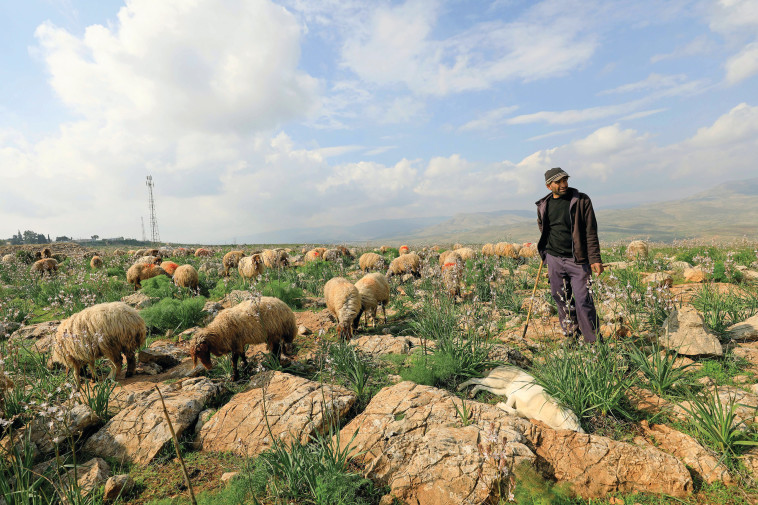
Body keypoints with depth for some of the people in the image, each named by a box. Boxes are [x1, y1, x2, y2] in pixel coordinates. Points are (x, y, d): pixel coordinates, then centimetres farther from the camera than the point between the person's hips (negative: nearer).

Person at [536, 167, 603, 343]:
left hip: (578, 260, -3)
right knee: (561, 299, 10)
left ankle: (593, 342, 10)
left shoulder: (581, 200, -3)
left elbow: (591, 232, -4)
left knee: (583, 301, -4)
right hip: (554, 259, 4)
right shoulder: (543, 205, 7)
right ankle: (572, 336, 27)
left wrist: (595, 259, -10)